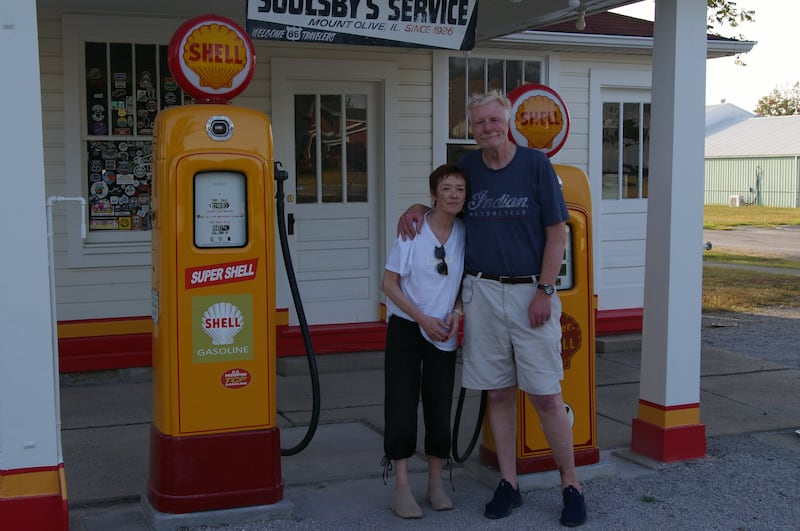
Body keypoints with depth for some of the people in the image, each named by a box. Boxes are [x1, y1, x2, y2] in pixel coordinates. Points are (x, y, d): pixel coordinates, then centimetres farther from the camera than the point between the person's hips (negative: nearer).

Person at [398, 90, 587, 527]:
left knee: (546, 395, -2)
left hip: (531, 293, -3)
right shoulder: (467, 167, 8)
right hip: (482, 293, 4)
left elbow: (557, 231, -3)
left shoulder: (536, 164, -2)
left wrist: (544, 290, -9)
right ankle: (508, 484, 19)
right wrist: (415, 208, 6)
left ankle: (571, 485, 12)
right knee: (498, 393, 8)